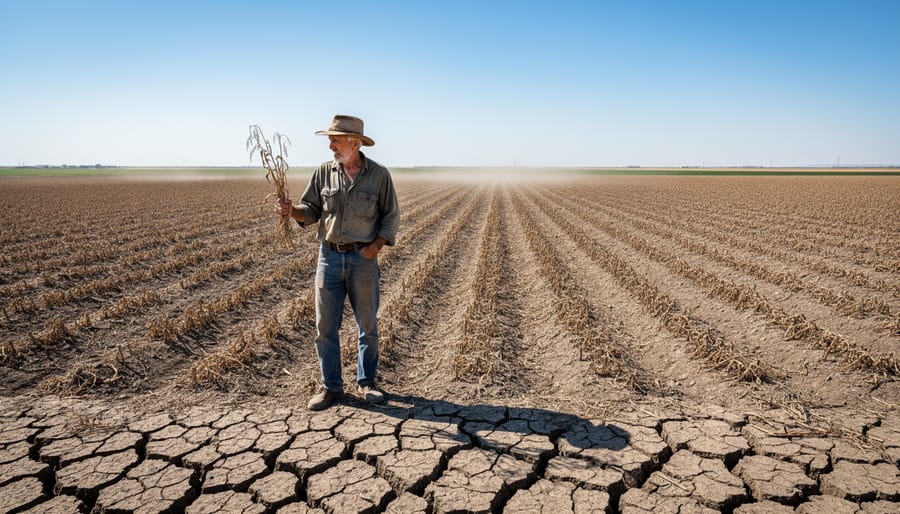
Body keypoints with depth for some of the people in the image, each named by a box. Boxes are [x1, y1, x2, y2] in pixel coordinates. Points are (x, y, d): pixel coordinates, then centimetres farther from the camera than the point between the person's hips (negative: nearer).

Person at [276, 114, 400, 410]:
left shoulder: (379, 175, -2)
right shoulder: (323, 172, 4)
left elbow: (391, 216, 2)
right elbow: (311, 210, 6)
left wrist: (377, 245, -11)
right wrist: (291, 211, -15)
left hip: (363, 259, -2)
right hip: (329, 256, 2)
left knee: (368, 325, 8)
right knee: (325, 326, 4)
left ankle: (366, 383, 25)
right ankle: (331, 387, 19)